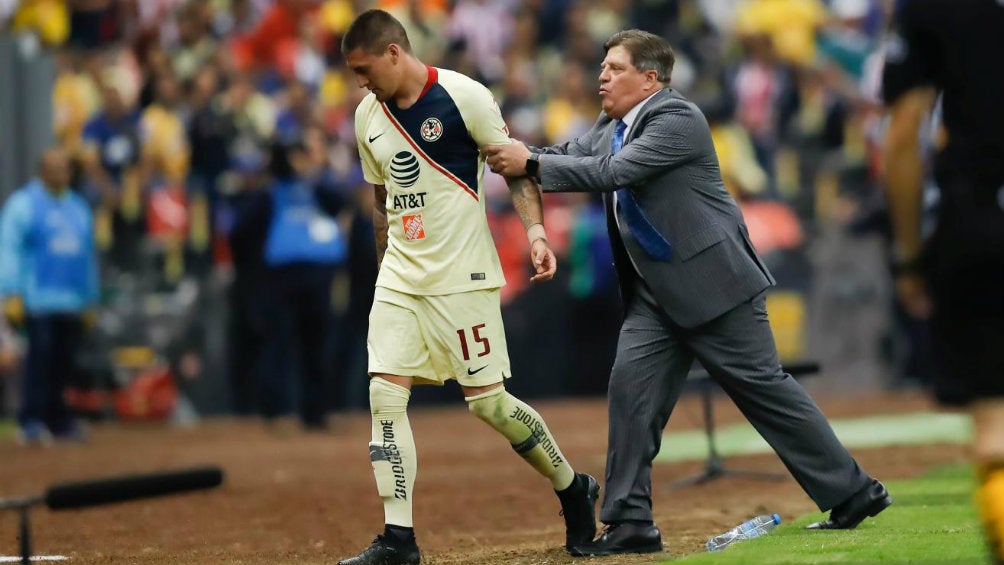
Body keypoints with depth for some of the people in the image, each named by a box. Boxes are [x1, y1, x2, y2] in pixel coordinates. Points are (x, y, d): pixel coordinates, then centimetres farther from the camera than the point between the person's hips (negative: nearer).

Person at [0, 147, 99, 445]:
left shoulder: (78, 208, 20)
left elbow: (88, 255, 25)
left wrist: (90, 298, 23)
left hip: (73, 303, 5)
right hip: (39, 299, -5)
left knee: (63, 364, 2)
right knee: (41, 356, -13)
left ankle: (59, 420, 7)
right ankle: (31, 420, -12)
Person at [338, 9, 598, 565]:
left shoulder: (463, 96, -10)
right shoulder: (368, 116, 8)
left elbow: (516, 165, -6)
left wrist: (534, 230, -20)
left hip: (462, 276, -6)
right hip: (398, 280, 6)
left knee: (488, 401, -3)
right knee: (384, 396, -7)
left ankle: (573, 489, 20)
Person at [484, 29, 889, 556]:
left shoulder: (678, 118, -16)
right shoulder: (610, 128, 13)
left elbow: (613, 172, -24)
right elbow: (566, 157, 6)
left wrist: (531, 165, -23)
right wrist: (511, 153, -13)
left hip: (711, 282, -8)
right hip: (656, 294, 8)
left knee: (763, 388, -4)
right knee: (630, 388, -4)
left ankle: (853, 494, 6)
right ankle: (630, 523, -1)